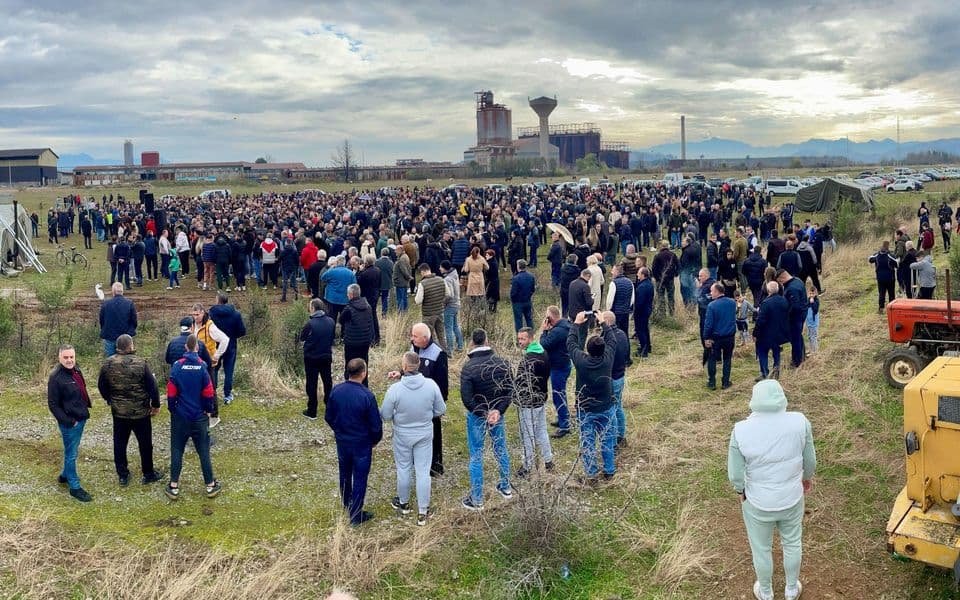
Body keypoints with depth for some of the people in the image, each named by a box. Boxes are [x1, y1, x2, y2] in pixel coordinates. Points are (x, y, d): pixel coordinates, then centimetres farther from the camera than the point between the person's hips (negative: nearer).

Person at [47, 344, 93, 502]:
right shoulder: (56, 377, -21)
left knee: (72, 451, 23)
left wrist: (86, 408, 12)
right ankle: (74, 487, 13)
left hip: (81, 419, 8)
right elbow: (53, 404, -18)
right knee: (71, 454, 3)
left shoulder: (76, 370, 3)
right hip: (69, 423, -8)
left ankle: (65, 475, 42)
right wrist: (68, 421, -18)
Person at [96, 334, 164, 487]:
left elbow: (101, 386, 6)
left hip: (118, 411, 3)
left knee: (119, 443, 16)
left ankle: (122, 476, 23)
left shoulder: (108, 364, -7)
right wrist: (156, 404, -1)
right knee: (145, 443, 12)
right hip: (140, 411, -3)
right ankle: (148, 474, 24)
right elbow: (152, 386, -15)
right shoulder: (140, 363, -19)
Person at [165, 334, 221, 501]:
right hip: (200, 416, 0)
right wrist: (209, 410, 8)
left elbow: (171, 392, -4)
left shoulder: (177, 366, -10)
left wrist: (172, 409, 12)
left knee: (177, 450, 10)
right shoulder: (202, 366, -11)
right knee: (203, 451, 7)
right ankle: (210, 486, 14)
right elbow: (208, 393, -7)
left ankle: (174, 487, 14)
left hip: (180, 416, 1)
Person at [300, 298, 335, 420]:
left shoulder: (310, 323, -21)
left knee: (311, 384, 6)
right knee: (328, 382, 17)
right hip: (327, 357, 4)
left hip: (311, 358, -4)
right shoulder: (331, 322, -6)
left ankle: (312, 412, 11)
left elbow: (302, 338, -8)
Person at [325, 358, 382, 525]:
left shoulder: (335, 391, -12)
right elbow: (375, 424, -17)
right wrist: (376, 440, 3)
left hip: (341, 441, 5)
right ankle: (356, 516, 19)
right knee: (359, 479, 10)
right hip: (362, 444, -5)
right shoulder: (367, 396, -26)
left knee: (345, 475, 23)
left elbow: (328, 417, 1)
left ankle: (347, 506, 42)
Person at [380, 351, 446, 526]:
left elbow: (385, 416, -13)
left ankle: (404, 503, 41)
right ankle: (423, 512, 20)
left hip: (402, 435, -1)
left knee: (403, 469, 20)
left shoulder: (394, 389, -25)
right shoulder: (431, 385, -19)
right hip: (425, 434, 1)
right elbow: (441, 410, -7)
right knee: (423, 472, 11)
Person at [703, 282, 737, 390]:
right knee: (727, 359, 16)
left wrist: (706, 338, -8)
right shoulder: (732, 302, -4)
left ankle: (712, 382, 15)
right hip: (730, 337, 3)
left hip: (716, 337, -3)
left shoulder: (712, 305, -18)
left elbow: (708, 323, -15)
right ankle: (725, 382, 19)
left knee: (712, 359, 12)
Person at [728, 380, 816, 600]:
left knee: (761, 549, 22)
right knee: (792, 544, 27)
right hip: (792, 499, 2)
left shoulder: (741, 430, -23)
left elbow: (735, 474, -15)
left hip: (757, 503, -1)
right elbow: (810, 461, -4)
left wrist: (741, 492, 6)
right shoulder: (800, 422, -19)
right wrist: (807, 478, 17)